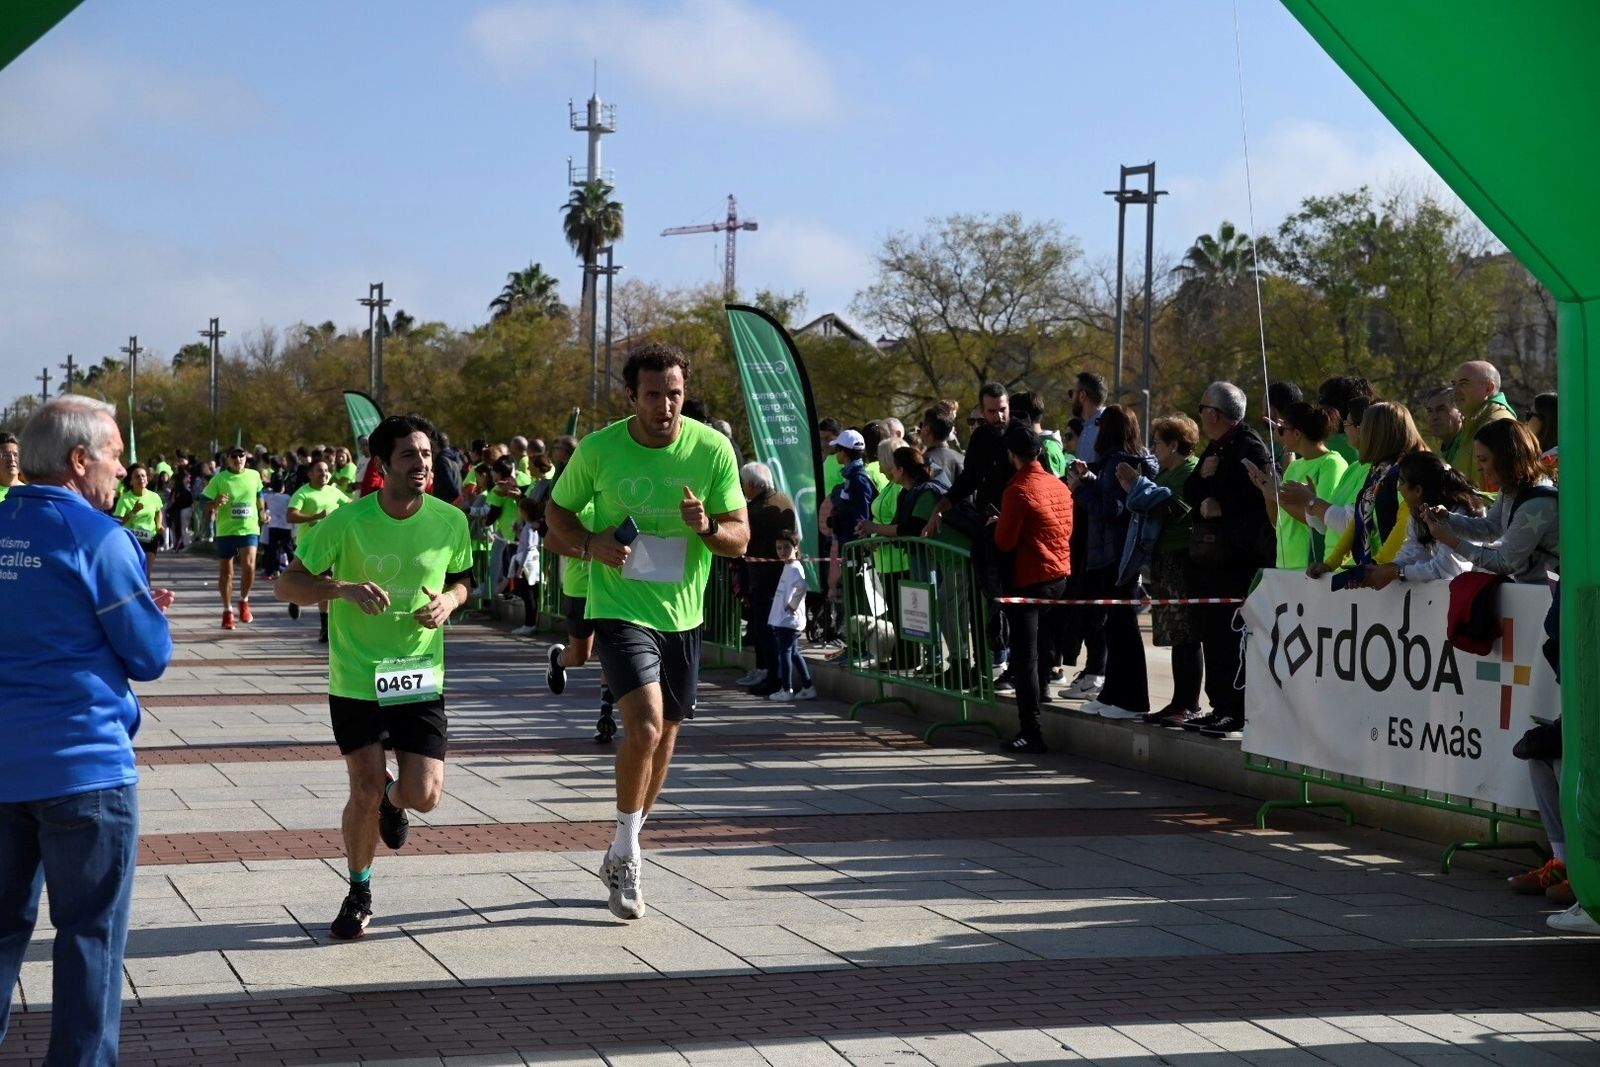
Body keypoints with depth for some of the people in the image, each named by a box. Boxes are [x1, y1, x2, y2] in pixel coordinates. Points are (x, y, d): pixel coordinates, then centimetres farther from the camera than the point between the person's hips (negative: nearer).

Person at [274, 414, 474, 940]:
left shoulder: (450, 521, -4)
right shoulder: (346, 522, -13)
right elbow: (287, 584, -7)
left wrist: (449, 600, -9)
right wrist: (343, 588, -25)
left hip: (421, 678, 2)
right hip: (356, 679, -2)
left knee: (424, 794, -7)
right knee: (366, 792, -6)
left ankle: (393, 798, 33)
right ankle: (359, 893, 21)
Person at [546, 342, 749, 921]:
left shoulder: (713, 448, -7)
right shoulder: (598, 450, -10)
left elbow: (740, 538, -2)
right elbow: (557, 510, 6)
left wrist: (707, 526, -24)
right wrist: (591, 543, -14)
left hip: (683, 614, 4)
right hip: (620, 608, -3)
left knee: (664, 735, 13)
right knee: (646, 726, -22)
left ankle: (621, 855, 34)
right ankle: (628, 856, -4)